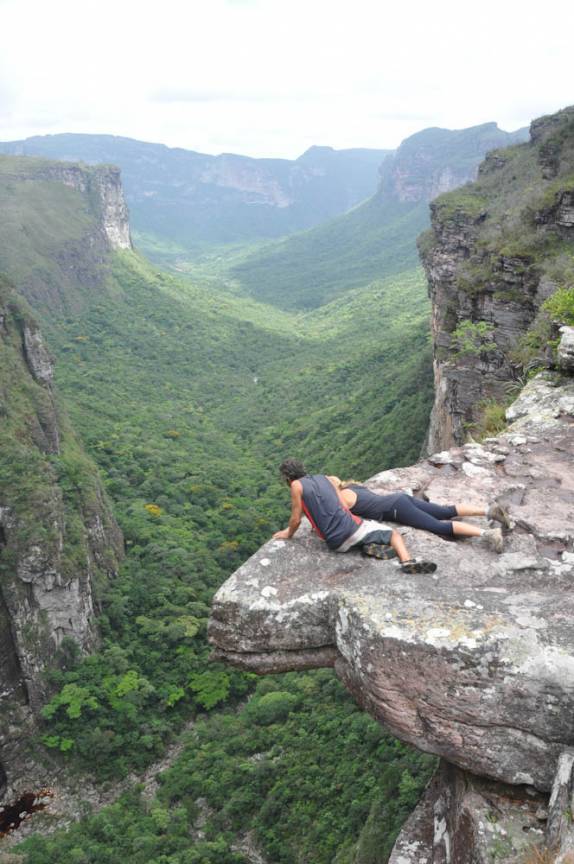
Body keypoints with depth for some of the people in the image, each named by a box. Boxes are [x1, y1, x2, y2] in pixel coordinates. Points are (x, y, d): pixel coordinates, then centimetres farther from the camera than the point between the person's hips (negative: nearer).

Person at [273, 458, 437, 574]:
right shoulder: (325, 478, 17)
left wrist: (288, 534, 25)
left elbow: (296, 520, 4)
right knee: (394, 534, 18)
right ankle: (407, 561, -14)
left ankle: (367, 546, 1)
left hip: (336, 544, -1)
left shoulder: (297, 486, 4)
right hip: (352, 528, 1)